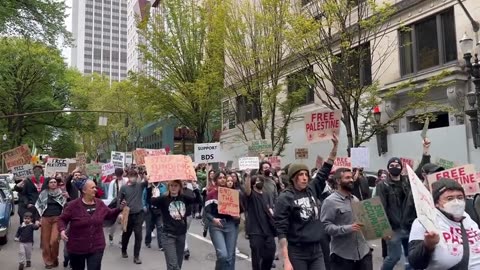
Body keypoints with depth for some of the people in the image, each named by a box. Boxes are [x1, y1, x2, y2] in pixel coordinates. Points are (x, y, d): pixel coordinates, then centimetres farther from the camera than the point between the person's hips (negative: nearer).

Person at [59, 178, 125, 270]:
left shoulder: (100, 203, 0)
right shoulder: (73, 205, -10)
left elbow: (110, 214, 13)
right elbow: (62, 219, -2)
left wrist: (119, 209, -3)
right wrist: (62, 230, -20)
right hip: (77, 248, -1)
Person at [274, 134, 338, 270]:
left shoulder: (312, 189, 5)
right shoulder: (285, 198, -11)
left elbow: (325, 170, 7)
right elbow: (281, 230, -14)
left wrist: (335, 145, 0)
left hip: (317, 250, 5)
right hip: (297, 252, -5)